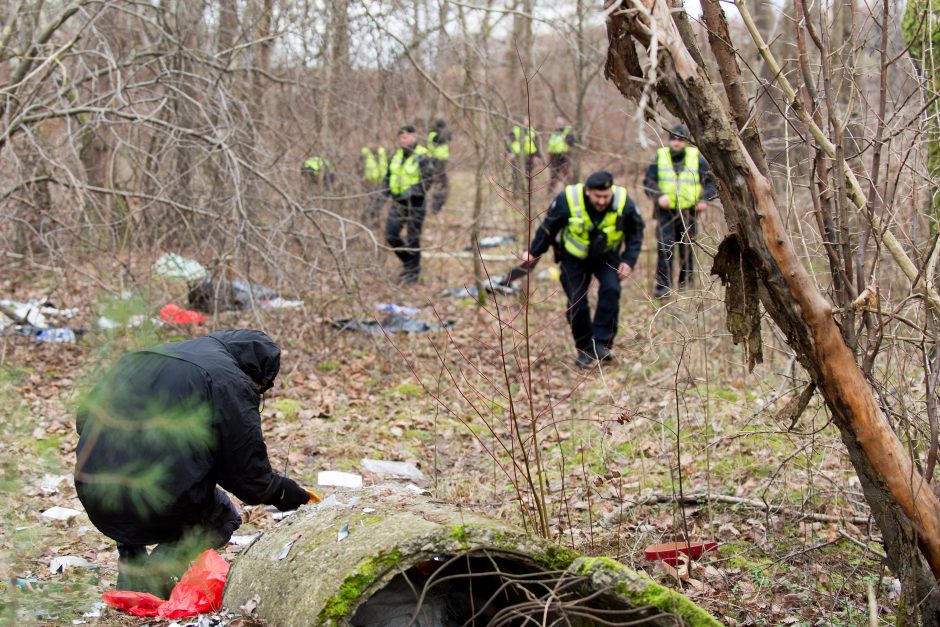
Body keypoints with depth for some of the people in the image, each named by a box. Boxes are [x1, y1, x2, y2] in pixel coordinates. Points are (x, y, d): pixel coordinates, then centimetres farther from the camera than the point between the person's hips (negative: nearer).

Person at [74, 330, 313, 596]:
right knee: (222, 518, 24)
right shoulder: (232, 383, -1)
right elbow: (252, 483, 0)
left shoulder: (138, 358, 19)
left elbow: (84, 418, 22)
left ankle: (129, 570, 20)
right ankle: (153, 575, -1)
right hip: (157, 503, -6)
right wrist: (289, 493, 20)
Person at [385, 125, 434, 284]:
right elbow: (389, 174, 20)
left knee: (413, 240, 1)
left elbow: (427, 182, -16)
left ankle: (413, 273, 14)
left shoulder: (422, 157, -12)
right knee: (391, 235, 4)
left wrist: (412, 191, -26)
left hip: (415, 203, -6)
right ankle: (408, 263, 26)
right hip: (397, 202, 6)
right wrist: (388, 187, 4)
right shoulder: (396, 155, 8)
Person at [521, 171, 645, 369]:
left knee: (610, 290, -23)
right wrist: (534, 252, 0)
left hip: (607, 256, 1)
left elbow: (636, 232, -4)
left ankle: (602, 343, -15)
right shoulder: (567, 200, -27)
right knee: (576, 303, -7)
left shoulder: (624, 202, -23)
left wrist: (629, 261, -12)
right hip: (574, 257, 0)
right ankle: (585, 349, 13)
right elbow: (548, 228, -8)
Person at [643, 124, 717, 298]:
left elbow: (711, 181, 10)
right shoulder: (660, 157, 3)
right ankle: (662, 284, -10)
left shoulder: (697, 158, 4)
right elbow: (648, 181, 4)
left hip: (688, 211, 1)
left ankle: (685, 283, 18)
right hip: (666, 210, -1)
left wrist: (704, 199, -6)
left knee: (687, 248, 6)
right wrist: (659, 196, -13)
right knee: (664, 247, -12)